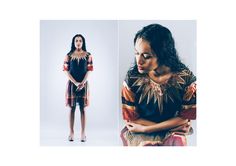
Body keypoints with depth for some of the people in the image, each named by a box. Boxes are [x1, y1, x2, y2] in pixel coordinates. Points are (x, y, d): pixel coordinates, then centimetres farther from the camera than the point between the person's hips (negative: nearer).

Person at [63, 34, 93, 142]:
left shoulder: (87, 55, 3)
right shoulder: (69, 55, 2)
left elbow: (88, 70, 0)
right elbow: (66, 71, -2)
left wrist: (82, 83, -14)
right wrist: (76, 83, -13)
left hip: (83, 84, 0)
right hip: (72, 83, 0)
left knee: (82, 108, 1)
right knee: (72, 108, 2)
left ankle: (83, 133, 6)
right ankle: (71, 133, 8)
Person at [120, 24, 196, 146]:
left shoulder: (185, 77, -15)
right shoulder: (132, 76, -14)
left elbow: (185, 116, -7)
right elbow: (131, 117, -7)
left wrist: (146, 128, -12)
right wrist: (169, 126, -13)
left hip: (173, 135, 1)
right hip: (138, 135, -1)